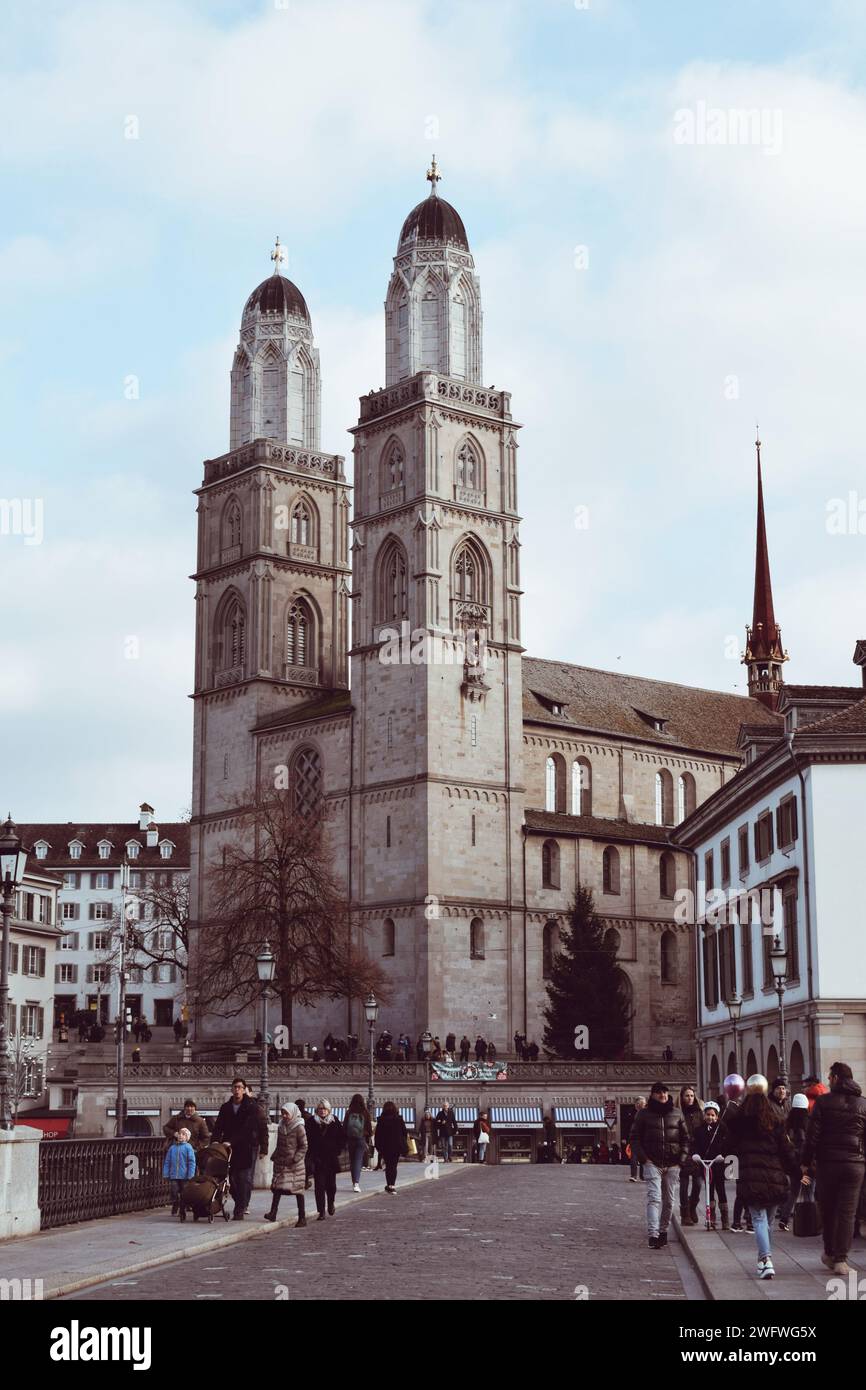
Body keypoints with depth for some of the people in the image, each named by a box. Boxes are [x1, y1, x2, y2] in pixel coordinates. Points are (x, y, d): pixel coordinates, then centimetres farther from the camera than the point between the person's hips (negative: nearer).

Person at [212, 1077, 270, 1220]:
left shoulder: (254, 1108, -4)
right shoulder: (225, 1108, 10)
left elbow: (263, 1129, -6)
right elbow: (218, 1128, 13)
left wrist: (263, 1149, -14)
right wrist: (216, 1142, -4)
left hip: (248, 1149, -4)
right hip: (230, 1149, 4)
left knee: (245, 1180, -8)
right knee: (232, 1179, 4)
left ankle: (240, 1210, -7)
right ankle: (241, 1205, 21)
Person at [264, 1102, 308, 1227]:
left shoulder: (299, 1128, -9)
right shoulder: (281, 1127, 10)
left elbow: (303, 1147, -9)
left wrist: (295, 1158, -17)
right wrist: (274, 1156, 11)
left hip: (295, 1165, -6)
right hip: (281, 1163, 6)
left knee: (298, 1189, -2)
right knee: (277, 1186, -2)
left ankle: (302, 1217, 3)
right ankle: (273, 1213, 0)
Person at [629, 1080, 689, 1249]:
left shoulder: (676, 1115, 10)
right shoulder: (644, 1114, 4)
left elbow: (685, 1138, 15)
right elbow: (634, 1137, 5)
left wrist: (682, 1157, 2)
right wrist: (642, 1158, -7)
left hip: (672, 1164, 3)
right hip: (652, 1163, -3)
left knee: (668, 1200, 9)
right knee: (654, 1198, -14)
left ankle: (663, 1230, 24)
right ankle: (653, 1235, -20)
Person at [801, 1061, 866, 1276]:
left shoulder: (823, 1102, -3)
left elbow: (812, 1135, -6)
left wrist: (806, 1162, 1)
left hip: (827, 1163, -1)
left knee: (828, 1210, 14)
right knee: (847, 1212, 0)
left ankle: (830, 1253, 24)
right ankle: (841, 1260, -6)